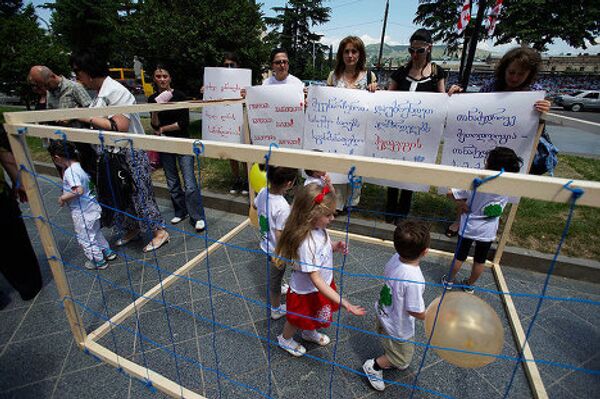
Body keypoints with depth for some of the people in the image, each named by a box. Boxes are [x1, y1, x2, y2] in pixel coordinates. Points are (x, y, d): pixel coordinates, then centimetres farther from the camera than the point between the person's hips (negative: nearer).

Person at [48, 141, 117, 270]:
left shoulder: (70, 171, -23)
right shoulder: (77, 165, 4)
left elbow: (79, 190, -32)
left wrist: (63, 198, -20)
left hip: (81, 212, -9)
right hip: (91, 207, 9)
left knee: (85, 238, 9)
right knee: (95, 232, 25)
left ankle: (98, 261, 22)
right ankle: (107, 252, 38)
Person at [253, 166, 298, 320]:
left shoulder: (263, 192, -15)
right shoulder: (283, 208, -36)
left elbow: (255, 205, 8)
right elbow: (279, 235, -29)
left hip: (265, 244, 7)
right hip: (276, 251, -7)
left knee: (273, 275, 33)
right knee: (275, 279, 18)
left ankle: (278, 288, 62)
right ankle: (276, 310, 42)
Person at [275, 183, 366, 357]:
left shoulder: (319, 228, -16)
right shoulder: (306, 244, -41)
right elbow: (315, 280, -37)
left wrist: (335, 247, -15)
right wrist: (343, 302, -38)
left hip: (324, 285, 7)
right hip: (307, 292, -7)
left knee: (315, 317, 33)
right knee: (299, 320, 24)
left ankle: (310, 333, 65)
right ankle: (285, 339, 55)